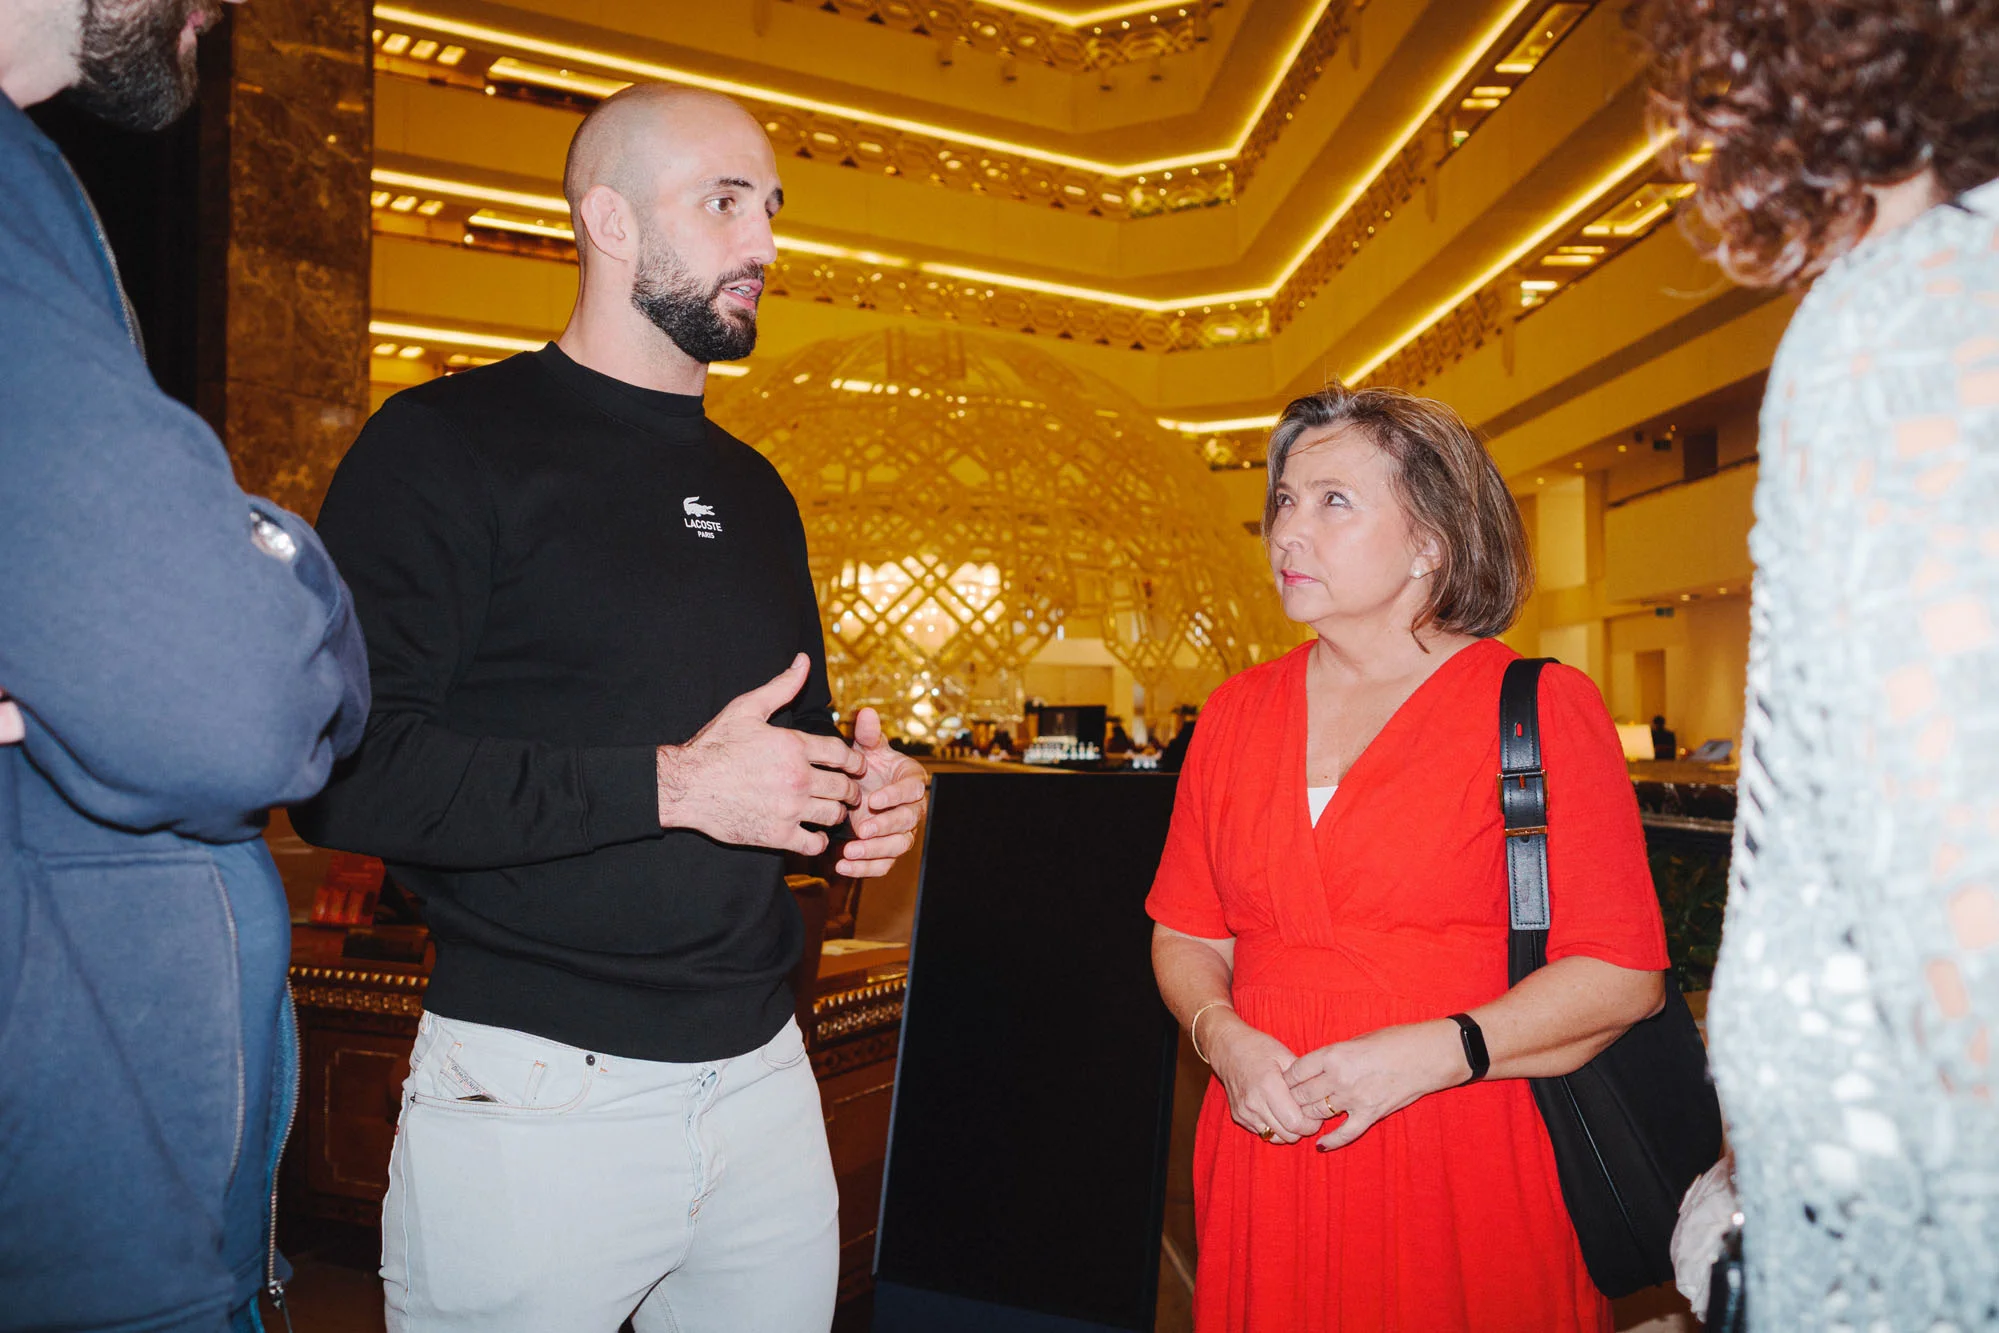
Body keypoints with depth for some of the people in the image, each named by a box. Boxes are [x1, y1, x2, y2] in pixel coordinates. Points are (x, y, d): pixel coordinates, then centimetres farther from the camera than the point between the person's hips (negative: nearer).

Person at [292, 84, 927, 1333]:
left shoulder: (754, 488, 14)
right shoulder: (449, 445, -8)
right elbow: (346, 771, -18)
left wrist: (866, 793, 2)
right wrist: (665, 786, -20)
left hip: (765, 1077, 6)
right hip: (534, 1096, -6)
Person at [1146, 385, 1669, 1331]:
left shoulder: (1543, 707, -5)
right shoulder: (1238, 711, 8)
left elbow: (1623, 974, -9)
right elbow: (1187, 935, 11)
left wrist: (1430, 1054, -18)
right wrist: (1222, 1035, -8)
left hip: (1466, 1173, -3)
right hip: (1267, 1152, 4)